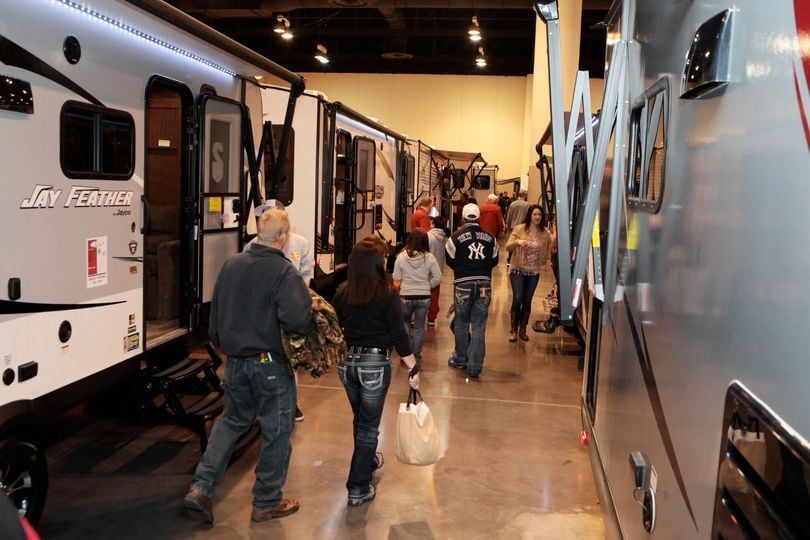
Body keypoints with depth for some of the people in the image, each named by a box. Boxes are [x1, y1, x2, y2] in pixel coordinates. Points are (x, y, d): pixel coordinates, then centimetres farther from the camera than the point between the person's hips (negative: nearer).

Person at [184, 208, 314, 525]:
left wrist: (221, 344, 27)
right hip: (271, 363, -6)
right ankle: (266, 503, 23)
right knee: (276, 431, 10)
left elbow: (215, 312, 13)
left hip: (235, 361, 6)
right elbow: (294, 318, -31)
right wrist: (314, 323, -9)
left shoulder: (231, 265, 3)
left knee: (232, 420, 24)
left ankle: (201, 487, 15)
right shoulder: (283, 272, -18)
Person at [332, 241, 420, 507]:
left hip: (347, 362, 5)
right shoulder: (388, 294, -12)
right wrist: (414, 369, -8)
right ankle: (358, 489, 7)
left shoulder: (343, 292, -1)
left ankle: (368, 461, 48)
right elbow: (398, 335, -14)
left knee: (360, 417, 25)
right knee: (369, 424, 6)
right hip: (375, 364, -4)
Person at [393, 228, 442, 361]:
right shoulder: (429, 257, -9)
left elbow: (396, 278, -3)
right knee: (419, 327, 13)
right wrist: (427, 285, 9)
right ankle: (416, 355, 18)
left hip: (406, 296, 0)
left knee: (404, 323, 22)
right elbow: (438, 278, -6)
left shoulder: (401, 256, -9)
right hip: (424, 297, 0)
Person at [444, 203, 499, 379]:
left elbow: (450, 261, 1)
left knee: (461, 324, 15)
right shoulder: (490, 238, 2)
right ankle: (475, 366, 3)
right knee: (479, 326, 5)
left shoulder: (456, 237, -7)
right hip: (484, 284, 2)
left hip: (463, 284, -2)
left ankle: (460, 359, 29)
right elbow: (494, 261, 10)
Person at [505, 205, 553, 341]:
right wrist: (517, 242, -28)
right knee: (517, 299, -11)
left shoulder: (545, 233, -1)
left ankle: (523, 329, 22)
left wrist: (542, 261, 1)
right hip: (518, 270, -2)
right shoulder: (520, 229, -7)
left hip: (534, 272, 2)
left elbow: (547, 250, 14)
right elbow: (507, 247, -10)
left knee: (527, 301, 8)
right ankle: (513, 330, 4)